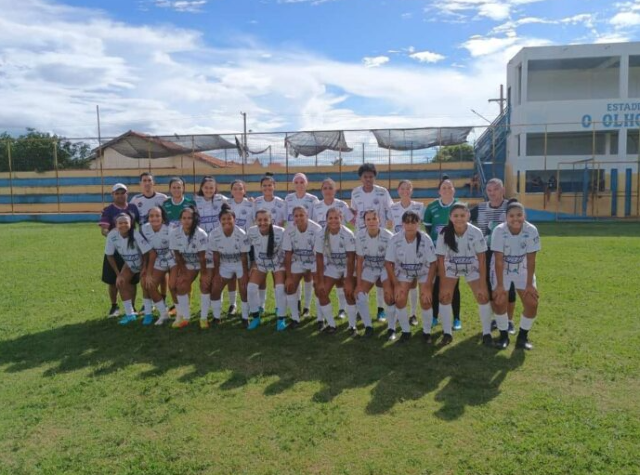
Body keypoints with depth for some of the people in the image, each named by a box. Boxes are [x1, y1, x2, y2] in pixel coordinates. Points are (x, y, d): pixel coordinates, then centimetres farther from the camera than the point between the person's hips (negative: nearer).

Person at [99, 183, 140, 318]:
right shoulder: (108, 210, -5)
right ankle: (114, 307, 25)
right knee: (113, 280, 6)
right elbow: (103, 230, -15)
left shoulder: (133, 208, 5)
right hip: (114, 249, -2)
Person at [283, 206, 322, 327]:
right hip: (298, 261, 3)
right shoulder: (289, 230, -18)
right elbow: (288, 254, -11)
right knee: (290, 287, -3)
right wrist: (288, 276, -11)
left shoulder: (316, 229, -26)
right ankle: (295, 318, 13)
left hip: (315, 260, -3)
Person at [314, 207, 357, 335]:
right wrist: (320, 281, -13)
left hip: (348, 267, -3)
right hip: (331, 267, 4)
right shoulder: (321, 236, -17)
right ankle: (331, 325, 9)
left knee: (349, 293, -17)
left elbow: (351, 259, -24)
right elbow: (319, 258, -11)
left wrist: (348, 281, -26)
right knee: (321, 293, -4)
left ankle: (352, 326, -1)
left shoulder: (348, 235, -26)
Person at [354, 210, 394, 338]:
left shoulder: (388, 236, -25)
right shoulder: (359, 236, -18)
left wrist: (390, 285, -21)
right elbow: (359, 261, -10)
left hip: (386, 268, -3)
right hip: (369, 268, 3)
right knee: (359, 295, -11)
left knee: (389, 297, -20)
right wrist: (358, 283, -11)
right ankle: (368, 326, 9)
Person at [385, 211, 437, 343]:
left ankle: (427, 332, 9)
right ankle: (406, 331, 7)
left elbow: (433, 263, -19)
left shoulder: (425, 239, -26)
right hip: (404, 272, 2)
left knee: (426, 301, -16)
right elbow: (388, 262, -13)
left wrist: (427, 286, -21)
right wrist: (396, 284, -17)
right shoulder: (395, 239, -23)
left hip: (424, 272, -1)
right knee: (399, 300, -15)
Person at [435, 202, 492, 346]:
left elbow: (481, 260, -20)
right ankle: (447, 333, 5)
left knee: (483, 297, -9)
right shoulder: (444, 234, -25)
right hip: (451, 268, 0)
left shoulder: (476, 233, -27)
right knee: (444, 296, -11)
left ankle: (487, 333, 9)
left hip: (472, 269, 0)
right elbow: (441, 260, -16)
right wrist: (443, 285, -16)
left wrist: (482, 285, -20)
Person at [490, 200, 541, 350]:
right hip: (502, 270, -2)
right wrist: (500, 285, -23)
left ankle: (523, 337, 13)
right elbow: (499, 261, -23)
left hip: (523, 270, 2)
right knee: (500, 302, -12)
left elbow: (531, 260, -17)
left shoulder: (531, 231, -22)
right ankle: (503, 336, 10)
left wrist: (529, 284, -16)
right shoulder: (499, 231, -26)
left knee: (532, 303, -6)